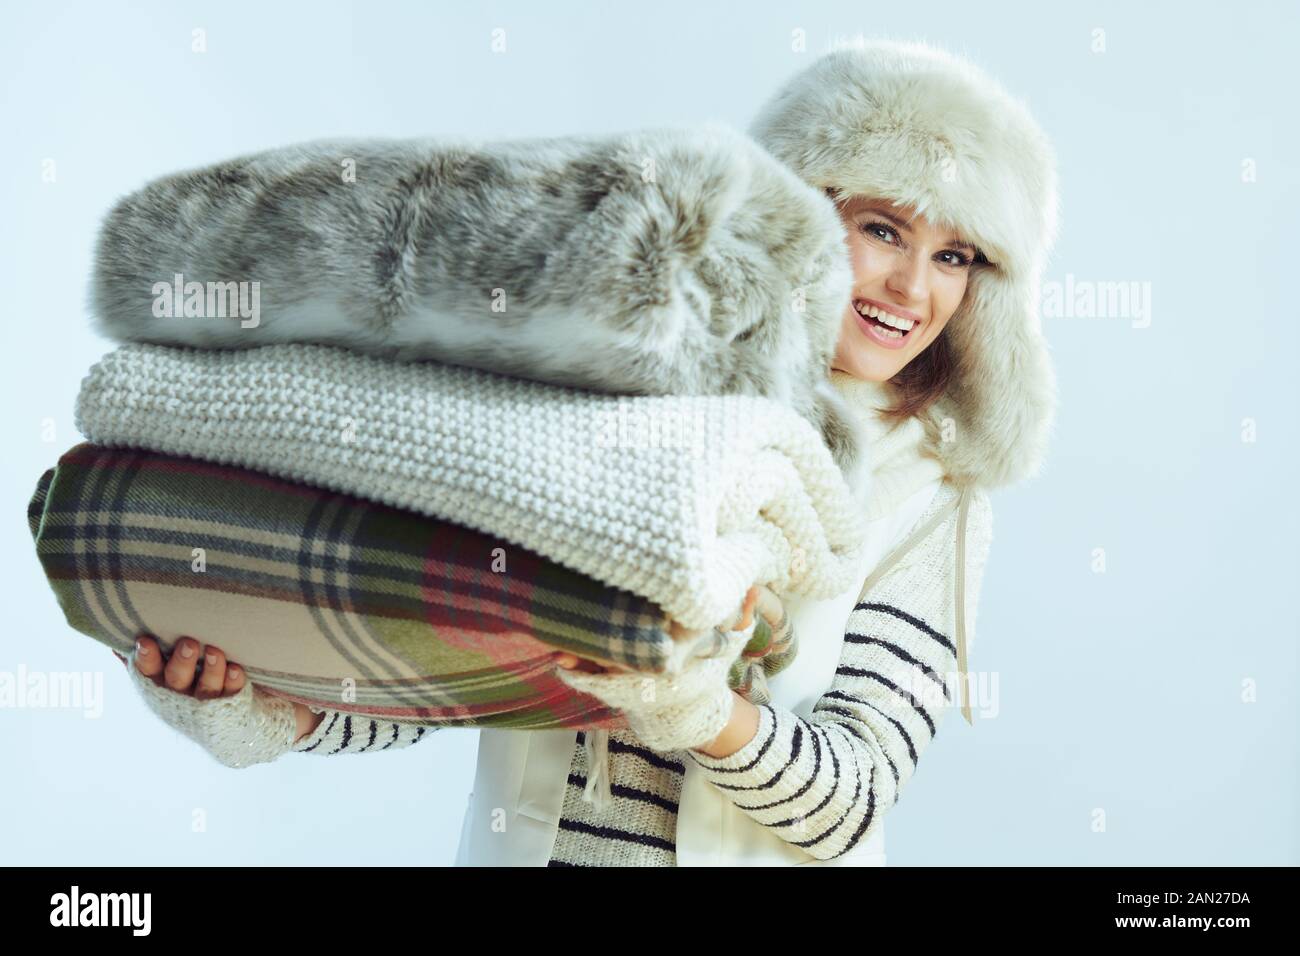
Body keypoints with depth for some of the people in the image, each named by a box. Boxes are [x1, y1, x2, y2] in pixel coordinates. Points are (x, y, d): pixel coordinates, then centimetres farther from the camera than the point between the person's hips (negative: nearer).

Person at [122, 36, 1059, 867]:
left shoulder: (933, 501, -5)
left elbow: (849, 803, -11)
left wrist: (699, 712, -28)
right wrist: (266, 708, -18)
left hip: (748, 853, -1)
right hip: (522, 843, 2)